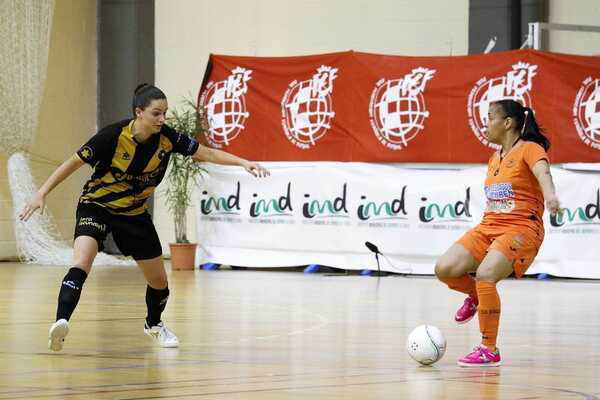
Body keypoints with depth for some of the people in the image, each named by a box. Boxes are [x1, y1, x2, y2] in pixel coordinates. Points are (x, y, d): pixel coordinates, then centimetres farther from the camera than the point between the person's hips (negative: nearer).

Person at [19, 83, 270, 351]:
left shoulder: (167, 138, -15)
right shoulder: (113, 136, -26)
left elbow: (207, 153, -7)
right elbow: (73, 163, -18)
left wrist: (244, 163, -18)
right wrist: (42, 193, -22)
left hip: (134, 213, 5)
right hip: (96, 206, -5)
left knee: (159, 281, 11)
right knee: (82, 263, -32)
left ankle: (154, 324, 42)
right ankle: (61, 322, -42)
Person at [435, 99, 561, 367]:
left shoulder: (529, 149, -6)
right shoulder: (495, 159, 19)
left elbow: (542, 171, -28)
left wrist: (550, 195, -49)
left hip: (521, 229, -7)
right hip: (487, 228, 8)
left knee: (485, 276, -29)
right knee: (444, 269, -13)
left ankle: (490, 350, -18)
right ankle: (476, 296, 20)